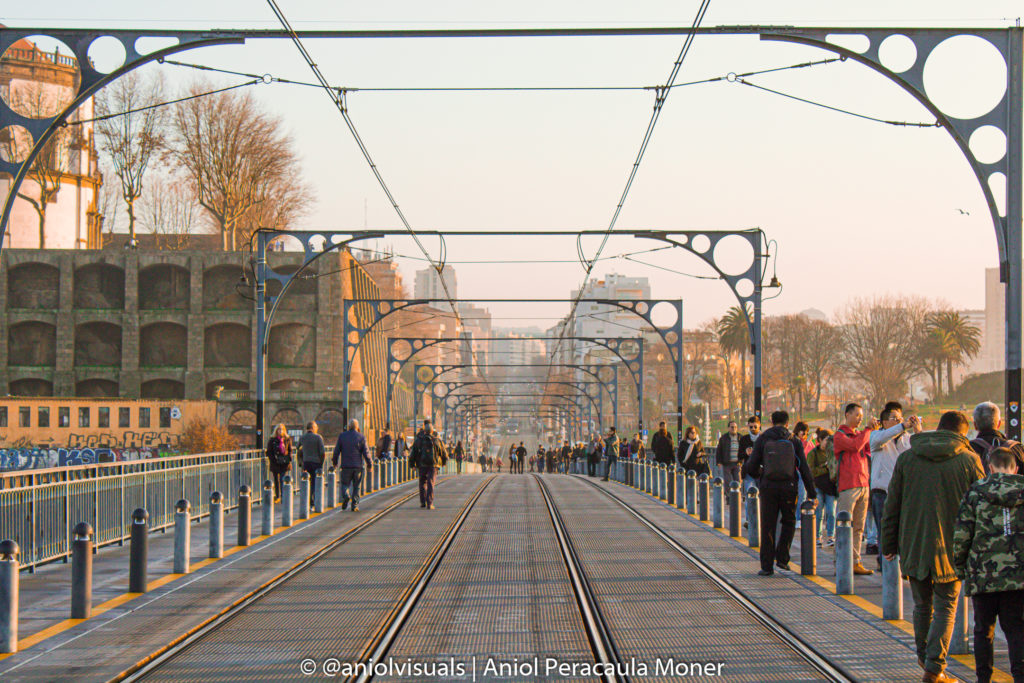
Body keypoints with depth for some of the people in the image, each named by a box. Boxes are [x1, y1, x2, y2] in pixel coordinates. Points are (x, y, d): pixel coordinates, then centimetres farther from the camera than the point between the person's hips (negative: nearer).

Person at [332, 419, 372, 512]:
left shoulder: (342, 436, 0)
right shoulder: (361, 437, -2)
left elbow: (337, 450, 2)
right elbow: (366, 453, -4)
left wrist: (335, 462, 15)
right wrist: (370, 465, 5)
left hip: (346, 466, 0)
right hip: (358, 466, 0)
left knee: (345, 484, 9)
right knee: (356, 486, 9)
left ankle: (345, 496, -21)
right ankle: (355, 505, 6)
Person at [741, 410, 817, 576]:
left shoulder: (762, 440, 4)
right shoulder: (794, 441, 5)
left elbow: (751, 466, 0)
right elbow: (804, 469, 3)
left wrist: (759, 476, 23)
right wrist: (812, 494, 7)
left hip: (768, 487, 0)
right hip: (788, 487, 0)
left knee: (767, 527, 5)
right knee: (789, 522, 19)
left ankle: (767, 566, 3)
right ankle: (782, 558, 8)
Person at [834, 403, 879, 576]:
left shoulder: (860, 434, 20)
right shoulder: (840, 435, -1)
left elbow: (871, 449, 7)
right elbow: (855, 446, -18)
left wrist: (874, 431, -2)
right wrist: (869, 429, -8)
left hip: (863, 485, 7)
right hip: (847, 486, -7)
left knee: (858, 528, 7)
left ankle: (855, 563, 9)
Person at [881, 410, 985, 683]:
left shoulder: (906, 458, 4)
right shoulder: (970, 460, -4)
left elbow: (892, 505, 6)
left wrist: (889, 544, 13)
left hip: (914, 546, 3)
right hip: (951, 548, -3)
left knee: (922, 605, 18)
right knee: (945, 608, 4)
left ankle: (924, 657, 30)